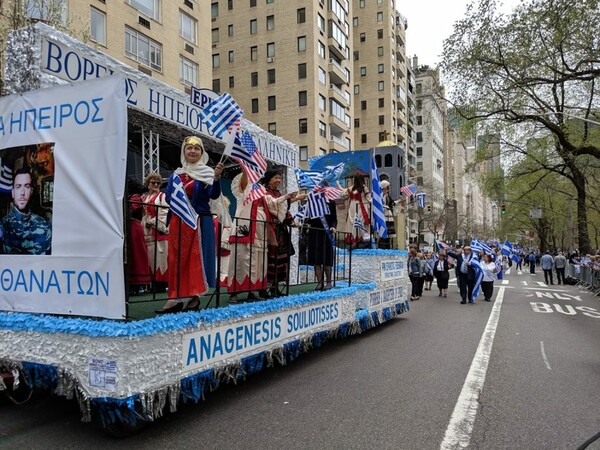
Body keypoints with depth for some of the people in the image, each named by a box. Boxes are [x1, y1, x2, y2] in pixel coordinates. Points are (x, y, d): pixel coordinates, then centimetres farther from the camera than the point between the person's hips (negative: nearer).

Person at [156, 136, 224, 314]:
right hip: (178, 222, 4)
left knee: (197, 257, -4)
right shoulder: (176, 174, 15)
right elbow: (169, 197, 12)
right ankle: (175, 297, 4)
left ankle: (195, 296, 2)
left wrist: (217, 178, -29)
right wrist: (180, 200, -10)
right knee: (177, 258, 1)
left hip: (199, 222, -4)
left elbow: (214, 195, -12)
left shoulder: (207, 172, 3)